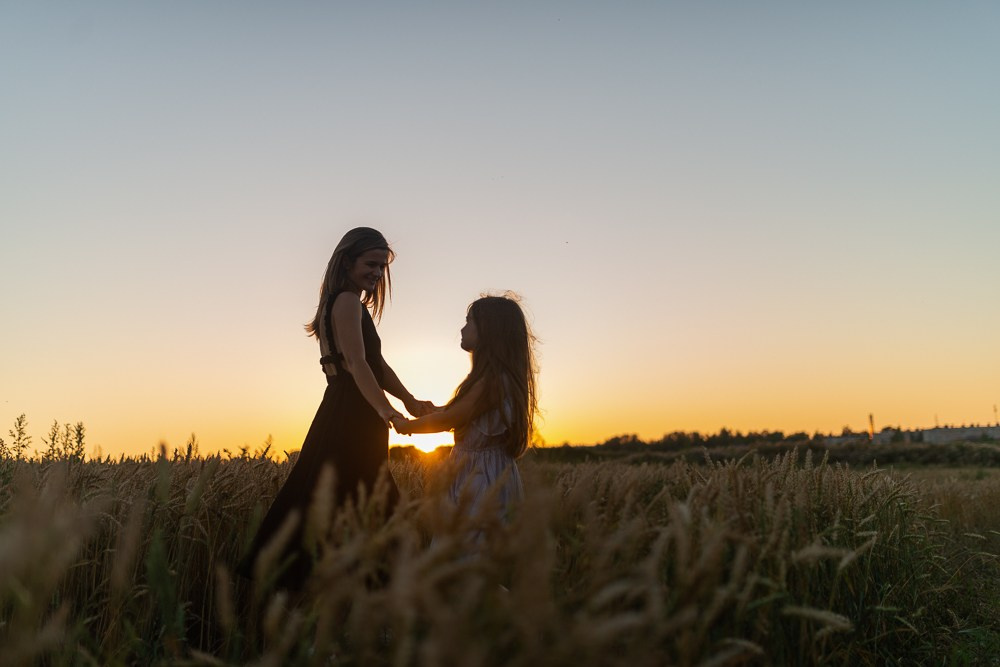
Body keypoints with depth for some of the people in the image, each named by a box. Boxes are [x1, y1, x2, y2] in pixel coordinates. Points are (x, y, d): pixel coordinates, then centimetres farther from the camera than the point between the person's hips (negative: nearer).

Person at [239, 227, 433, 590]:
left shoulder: (349, 304, 20)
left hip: (346, 416, 10)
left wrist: (410, 401, -4)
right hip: (351, 420, -10)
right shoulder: (348, 302, -11)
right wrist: (389, 412, -34)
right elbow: (358, 365, -23)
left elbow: (377, 363, 11)